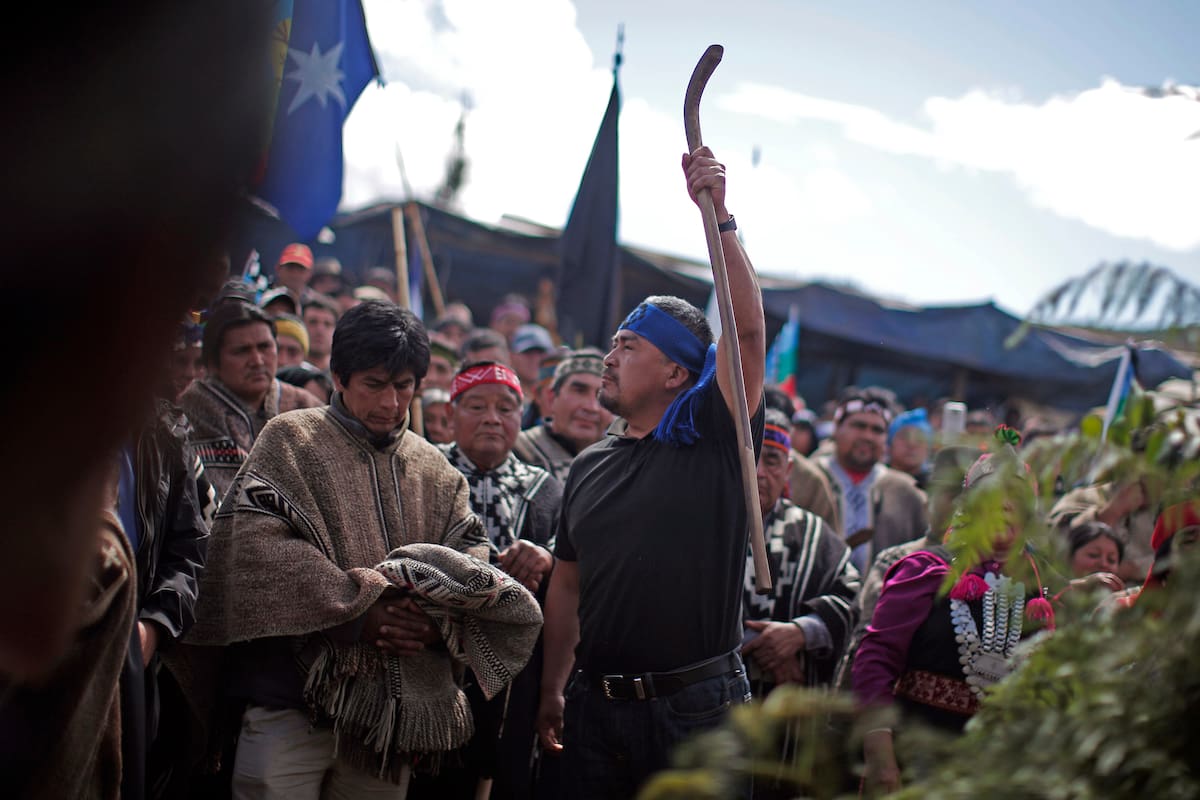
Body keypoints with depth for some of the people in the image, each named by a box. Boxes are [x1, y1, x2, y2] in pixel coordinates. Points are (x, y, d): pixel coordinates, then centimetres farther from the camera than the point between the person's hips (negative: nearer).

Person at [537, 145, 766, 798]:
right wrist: (553, 690, 14)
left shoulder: (713, 440, -4)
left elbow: (748, 329, -17)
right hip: (597, 705, 5)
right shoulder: (588, 468, 12)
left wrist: (718, 215, -23)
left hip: (698, 704, -5)